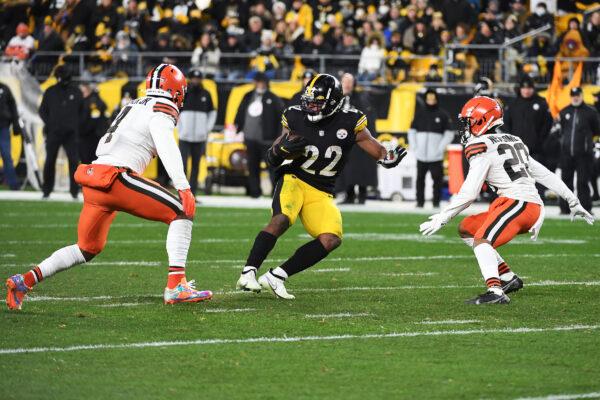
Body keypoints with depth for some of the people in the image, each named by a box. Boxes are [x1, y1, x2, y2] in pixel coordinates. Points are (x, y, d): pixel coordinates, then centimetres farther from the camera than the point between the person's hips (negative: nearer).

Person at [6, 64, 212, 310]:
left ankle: (25, 281, 17)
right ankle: (176, 286, -14)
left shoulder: (134, 106, 25)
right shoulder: (161, 111, 0)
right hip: (116, 178, -8)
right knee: (181, 213, -4)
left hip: (94, 176, 8)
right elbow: (167, 149, -18)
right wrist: (184, 188, -27)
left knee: (88, 249, 23)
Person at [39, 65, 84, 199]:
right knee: (50, 161, 3)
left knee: (74, 161, -7)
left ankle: (74, 190, -1)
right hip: (53, 133, 0)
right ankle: (47, 190, 12)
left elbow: (82, 111, 14)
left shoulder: (76, 92, 6)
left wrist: (76, 124, 2)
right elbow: (42, 110, 10)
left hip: (71, 133, 0)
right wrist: (48, 123, -5)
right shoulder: (50, 92, 5)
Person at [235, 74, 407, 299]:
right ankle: (248, 274, -32)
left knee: (331, 240, -18)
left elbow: (377, 150, 2)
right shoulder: (296, 119, -3)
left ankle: (277, 277, -13)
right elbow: (271, 160, 4)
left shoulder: (349, 124, -4)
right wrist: (282, 149, -19)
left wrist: (389, 159, -22)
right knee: (281, 219, -32)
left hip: (321, 194, 2)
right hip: (294, 181, -2)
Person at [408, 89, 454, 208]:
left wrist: (441, 148, -7)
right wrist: (413, 146, 3)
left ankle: (436, 201, 1)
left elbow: (449, 134, 2)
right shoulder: (419, 113, 10)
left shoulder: (443, 114, 3)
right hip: (421, 155, 2)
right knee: (420, 178, 2)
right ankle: (420, 201, 8)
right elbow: (412, 130, 15)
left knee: (437, 178, -5)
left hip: (436, 156, -2)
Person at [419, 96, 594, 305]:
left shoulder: (482, 147, -3)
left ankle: (495, 292, -49)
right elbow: (545, 175, 26)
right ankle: (509, 278, 13)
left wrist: (441, 218, -4)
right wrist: (573, 201, 31)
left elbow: (469, 193, -9)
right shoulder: (513, 141, 24)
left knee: (481, 240, -25)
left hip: (517, 202, -9)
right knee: (466, 228, 17)